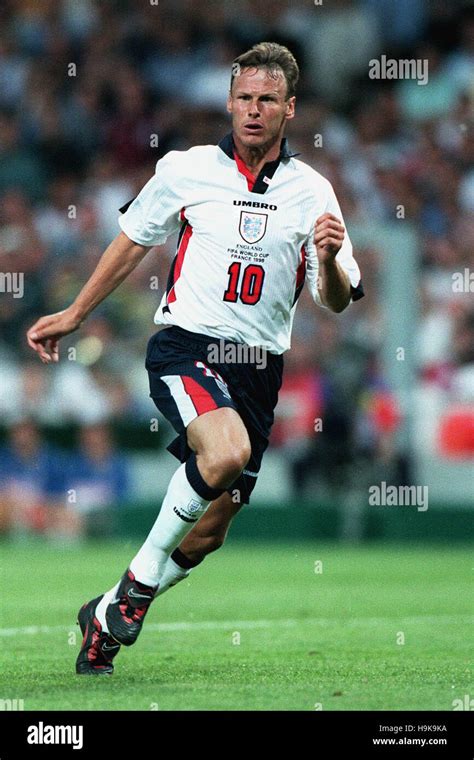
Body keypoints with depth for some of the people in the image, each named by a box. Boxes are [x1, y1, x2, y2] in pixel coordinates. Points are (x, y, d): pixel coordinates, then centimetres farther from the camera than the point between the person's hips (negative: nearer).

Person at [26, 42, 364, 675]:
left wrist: (329, 259, -19)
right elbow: (132, 242, 16)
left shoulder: (312, 192, 4)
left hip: (259, 366, 3)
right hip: (186, 346, -3)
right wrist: (74, 315, 20)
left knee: (209, 533, 4)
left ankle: (108, 616, 27)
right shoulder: (186, 170, 0)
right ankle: (143, 573, -14)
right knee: (226, 452, -34)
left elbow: (337, 301, 3)